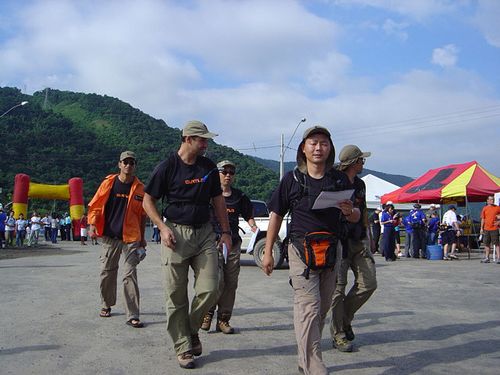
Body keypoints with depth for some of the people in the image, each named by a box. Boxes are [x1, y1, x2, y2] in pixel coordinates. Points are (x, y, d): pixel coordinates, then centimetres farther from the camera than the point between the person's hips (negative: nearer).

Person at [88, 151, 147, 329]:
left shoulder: (140, 188, 3)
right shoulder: (108, 183, 2)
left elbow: (142, 215, 9)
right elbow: (95, 205, 5)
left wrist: (142, 239, 12)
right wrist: (92, 224, -9)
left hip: (131, 238, -1)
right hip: (109, 236, 1)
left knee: (130, 275, -6)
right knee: (107, 272, 12)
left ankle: (132, 316, -4)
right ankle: (106, 305, 34)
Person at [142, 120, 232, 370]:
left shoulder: (209, 167, 9)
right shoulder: (167, 167, -4)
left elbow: (218, 200, 17)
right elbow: (148, 201, 1)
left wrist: (225, 231, 11)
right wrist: (163, 227, -12)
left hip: (205, 232, 4)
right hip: (176, 233, -3)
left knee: (209, 291, -5)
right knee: (176, 296, 2)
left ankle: (192, 330, 22)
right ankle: (183, 347, 15)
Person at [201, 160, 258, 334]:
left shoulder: (239, 196, 12)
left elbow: (248, 215, 20)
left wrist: (254, 226, 1)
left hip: (234, 245, 4)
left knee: (231, 284, 5)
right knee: (217, 282, -14)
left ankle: (223, 320, 16)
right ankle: (207, 313, 8)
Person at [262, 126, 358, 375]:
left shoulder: (340, 180, 8)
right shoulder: (292, 179, 1)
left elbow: (356, 218, 14)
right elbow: (276, 215, 5)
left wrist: (349, 211, -10)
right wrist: (268, 252, 3)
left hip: (332, 251, 4)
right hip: (301, 249, -4)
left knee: (322, 309, 12)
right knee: (308, 308, -13)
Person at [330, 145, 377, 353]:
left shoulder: (360, 184, 15)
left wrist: (369, 237, 24)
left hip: (359, 241, 7)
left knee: (368, 283, 1)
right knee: (338, 288, -2)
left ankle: (345, 318, 22)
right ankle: (338, 335, 8)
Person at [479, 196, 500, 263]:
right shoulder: (485, 208, 8)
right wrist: (481, 228, 8)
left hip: (494, 228, -3)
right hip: (486, 229, 4)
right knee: (487, 244, 10)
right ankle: (487, 258, 17)